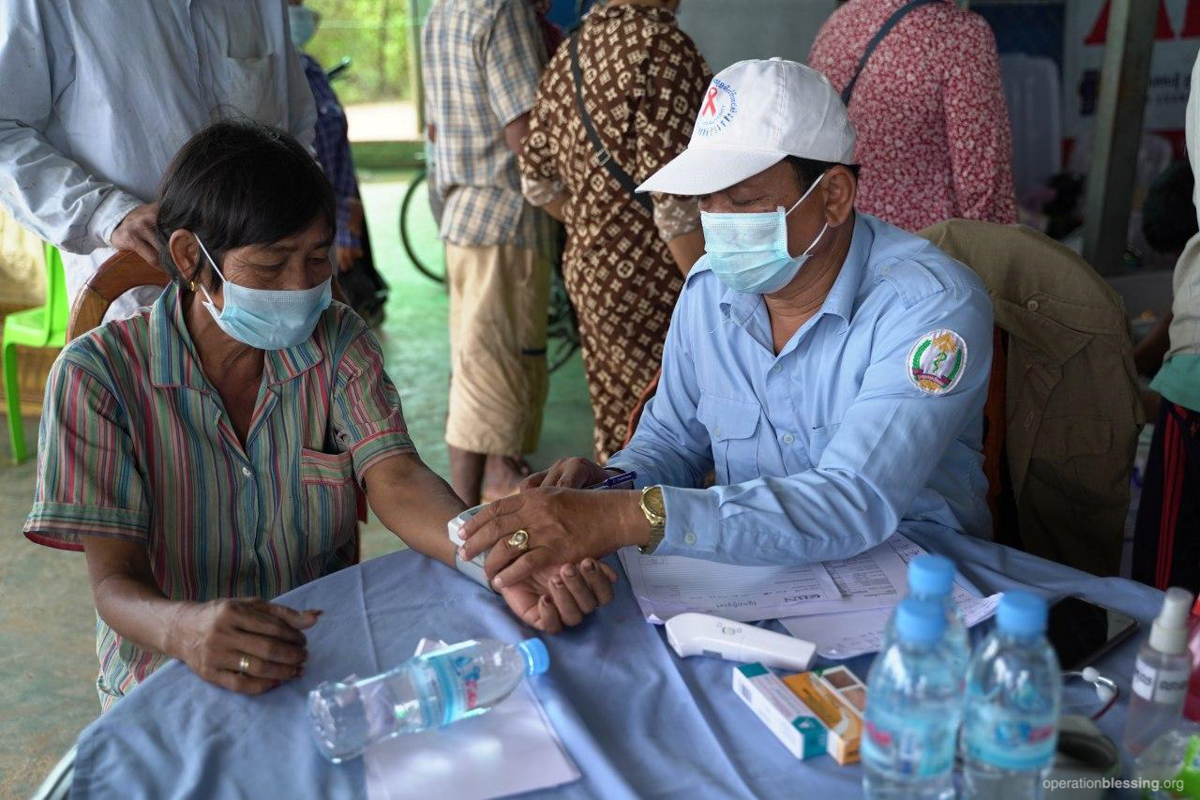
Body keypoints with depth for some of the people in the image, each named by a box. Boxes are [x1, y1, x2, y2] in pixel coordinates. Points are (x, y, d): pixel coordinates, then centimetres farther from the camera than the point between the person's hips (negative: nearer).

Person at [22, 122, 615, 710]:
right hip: (169, 684, 0)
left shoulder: (337, 341, -1)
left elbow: (395, 481, -15)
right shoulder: (99, 374, -11)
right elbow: (114, 581, -15)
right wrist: (187, 629, -40)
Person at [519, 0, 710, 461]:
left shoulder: (569, 55, 10)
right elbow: (675, 202, -21)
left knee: (617, 432, 17)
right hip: (650, 281, -8)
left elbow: (538, 182, 17)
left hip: (588, 270, 9)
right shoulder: (663, 47, -16)